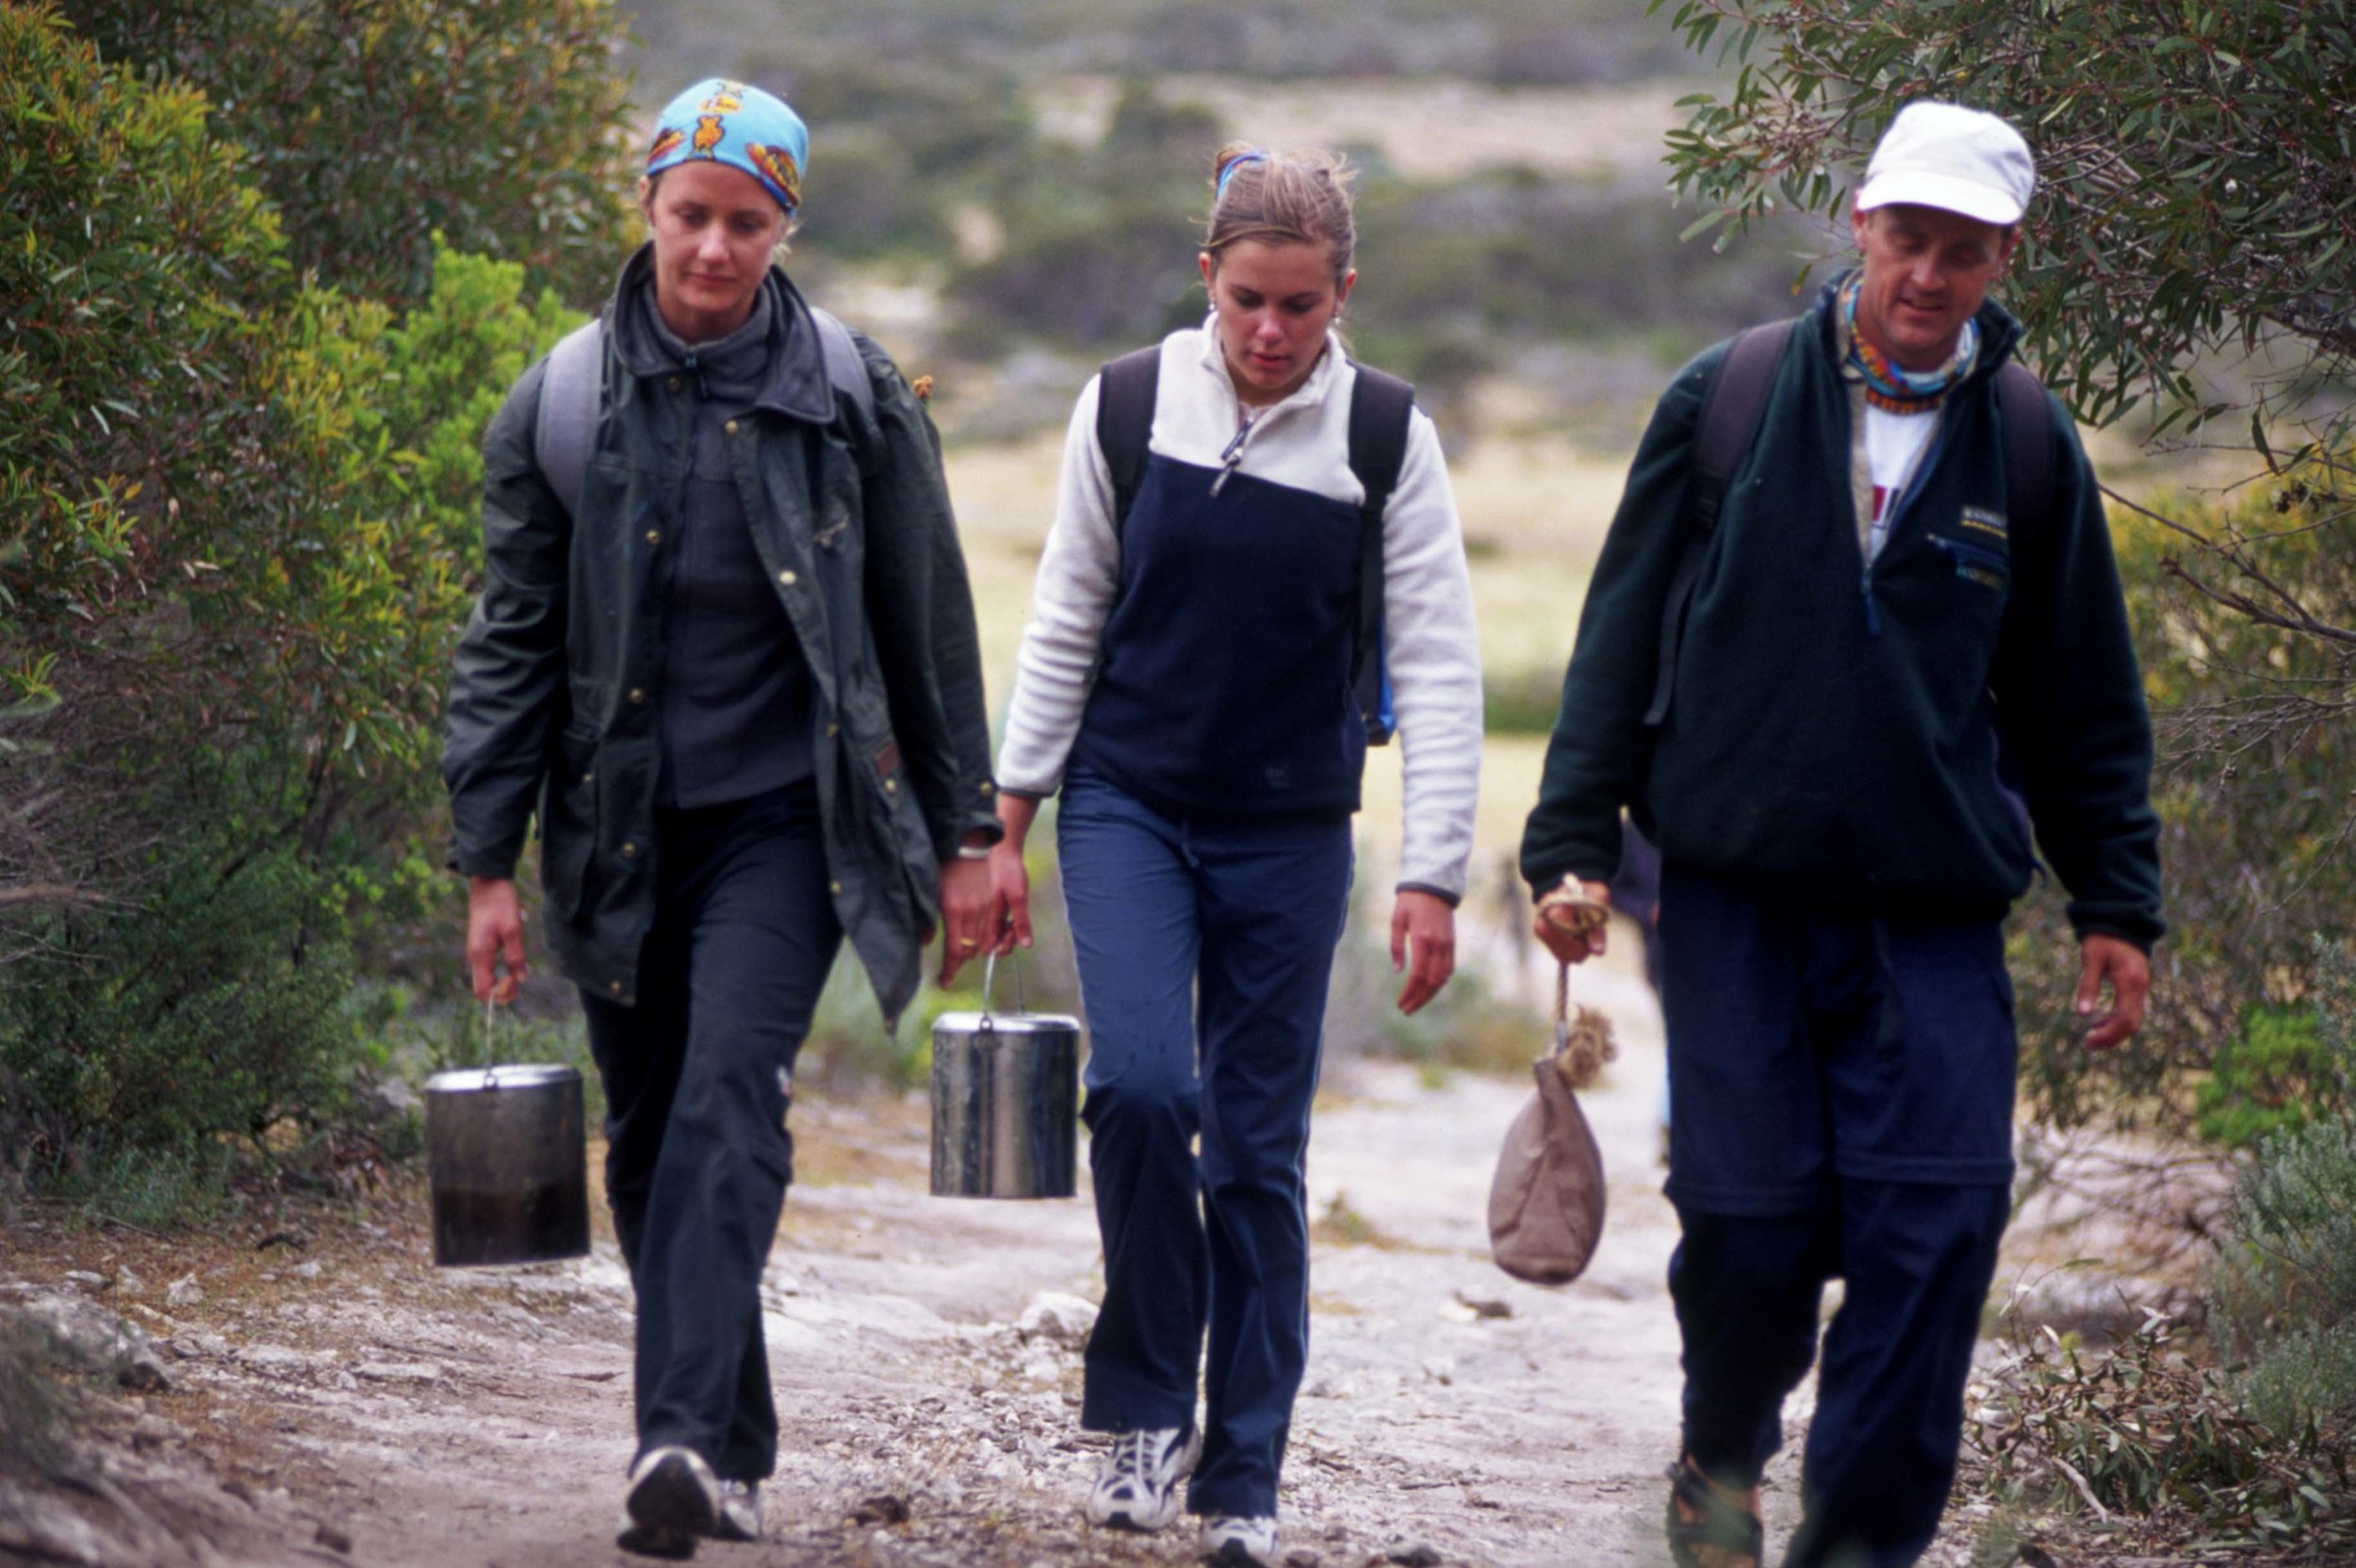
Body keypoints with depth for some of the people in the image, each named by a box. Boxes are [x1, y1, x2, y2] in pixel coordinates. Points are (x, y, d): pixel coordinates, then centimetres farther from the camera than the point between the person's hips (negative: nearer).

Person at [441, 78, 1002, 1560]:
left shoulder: (855, 399, -2)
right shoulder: (561, 407, 1)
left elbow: (930, 631, 5)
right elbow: (513, 645, 5)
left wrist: (965, 836, 6)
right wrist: (489, 861, 1)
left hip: (783, 814, -3)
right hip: (620, 827, 3)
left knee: (729, 1097, -20)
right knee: (649, 1142, 8)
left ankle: (687, 1438, -29)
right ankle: (739, 1448, 21)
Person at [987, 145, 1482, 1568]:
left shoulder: (1386, 438, -4)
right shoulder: (1131, 404, -2)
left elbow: (1439, 665, -4)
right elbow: (1068, 621, 6)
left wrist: (1433, 876, -10)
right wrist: (1011, 821, 5)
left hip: (1288, 832, 0)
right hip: (1128, 806, 0)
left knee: (1260, 1148, 2)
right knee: (1142, 1086, -19)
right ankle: (1148, 1405, 0)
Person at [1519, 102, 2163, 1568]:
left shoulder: (2031, 448, 6)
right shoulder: (1727, 401, 2)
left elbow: (2086, 707, 14)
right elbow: (1622, 635, 7)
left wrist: (2118, 906, 11)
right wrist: (1574, 843, 2)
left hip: (1939, 915, 1)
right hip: (1736, 896, -1)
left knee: (1937, 1231, -9)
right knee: (1752, 1226, 0)